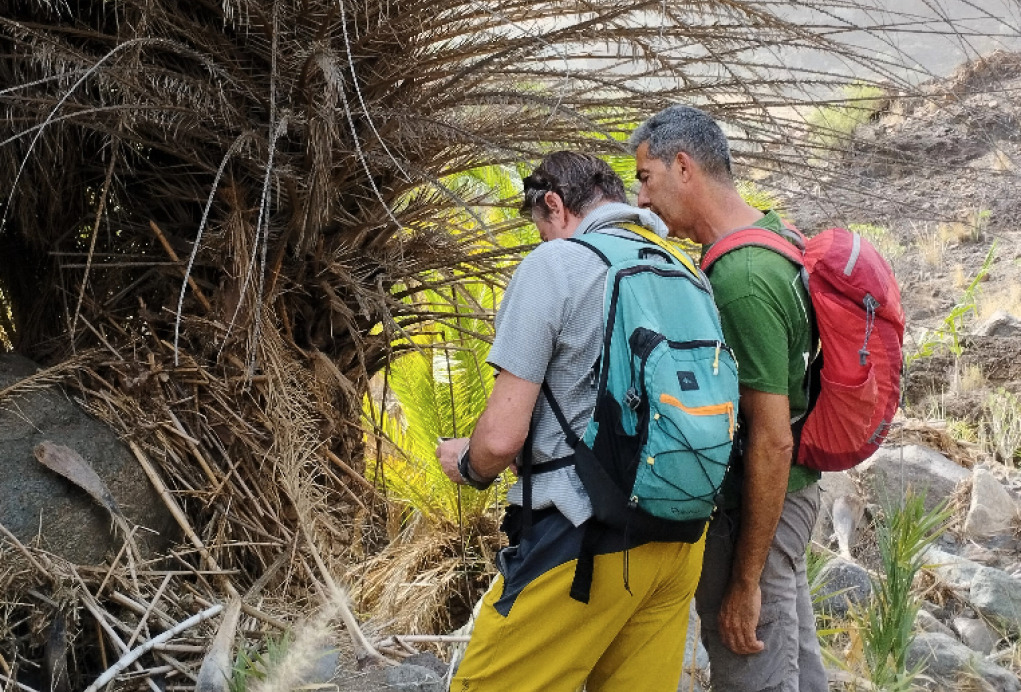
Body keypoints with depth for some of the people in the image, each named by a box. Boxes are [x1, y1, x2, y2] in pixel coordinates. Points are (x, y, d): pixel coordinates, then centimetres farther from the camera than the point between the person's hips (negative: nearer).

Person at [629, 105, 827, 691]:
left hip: (755, 506, -10)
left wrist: (745, 583, -20)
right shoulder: (772, 231, 6)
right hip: (790, 491, 10)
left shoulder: (742, 281, -25)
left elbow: (772, 441, -25)